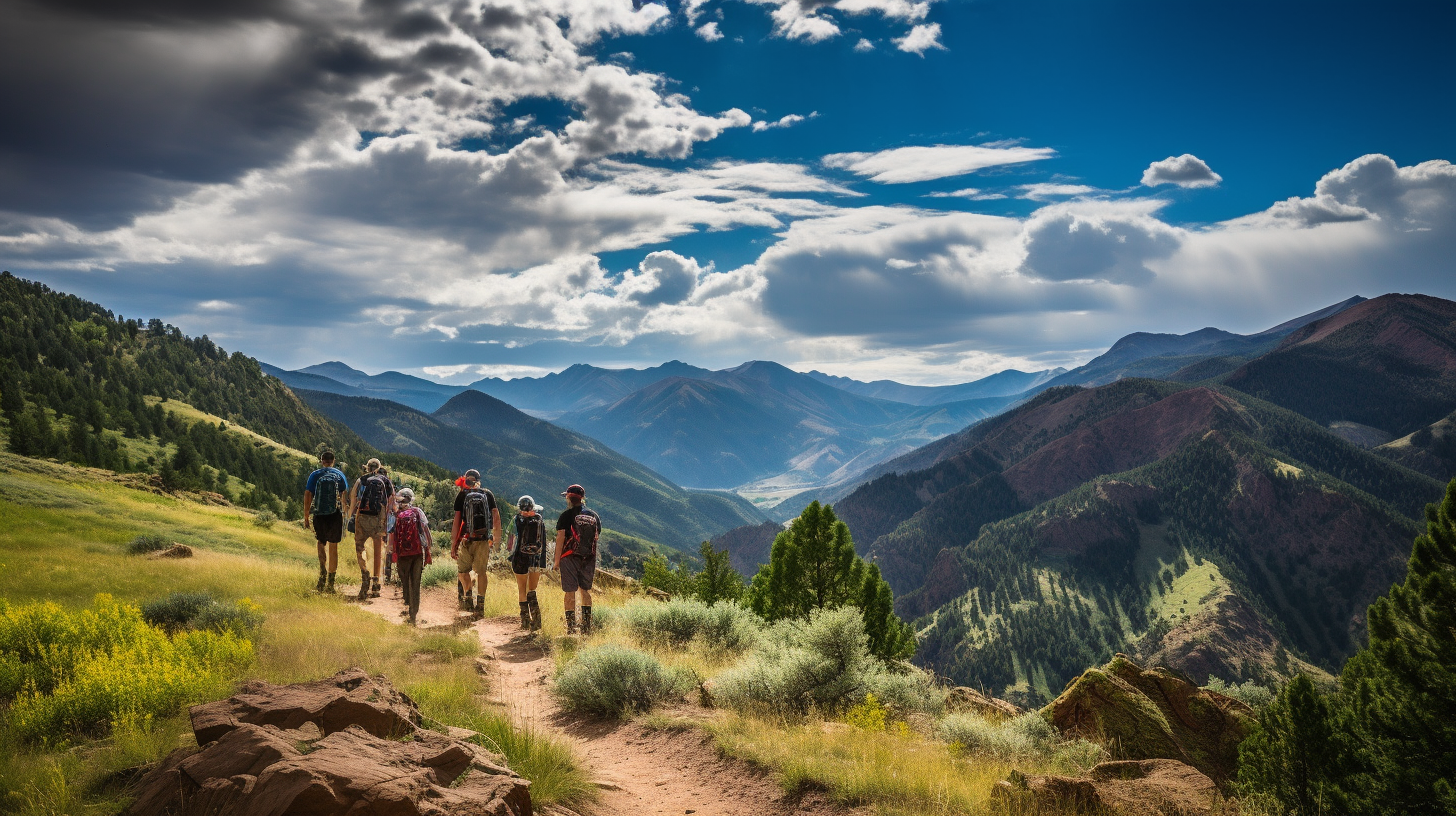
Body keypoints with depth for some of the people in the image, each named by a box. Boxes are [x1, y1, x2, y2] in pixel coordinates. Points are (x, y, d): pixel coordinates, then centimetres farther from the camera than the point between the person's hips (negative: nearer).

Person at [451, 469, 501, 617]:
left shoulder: (461, 495, 1)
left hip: (467, 539, -2)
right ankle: (480, 604, 5)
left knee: (463, 569, 16)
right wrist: (496, 537, 16)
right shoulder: (488, 494, 7)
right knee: (481, 571, 8)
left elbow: (457, 520, -2)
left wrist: (453, 544, 0)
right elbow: (496, 517, 6)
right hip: (484, 539, 2)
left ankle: (467, 596, 3)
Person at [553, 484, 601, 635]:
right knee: (586, 590, 16)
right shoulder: (594, 516, 7)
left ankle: (571, 627, -2)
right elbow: (597, 537, 14)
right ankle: (586, 626, 14)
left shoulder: (566, 516, -6)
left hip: (570, 557, -4)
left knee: (570, 592, 0)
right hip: (589, 558, 4)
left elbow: (560, 538, -10)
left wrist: (557, 560, -7)